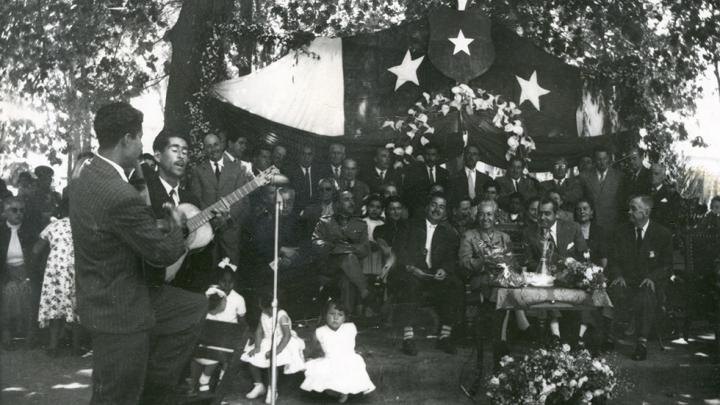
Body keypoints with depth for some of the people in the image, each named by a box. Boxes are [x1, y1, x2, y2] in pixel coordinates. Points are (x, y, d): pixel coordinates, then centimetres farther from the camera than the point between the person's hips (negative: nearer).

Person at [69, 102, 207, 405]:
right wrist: (175, 227, -1)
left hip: (105, 297, 10)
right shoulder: (122, 195, -30)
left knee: (195, 308, 21)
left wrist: (158, 227, 7)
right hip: (120, 311, -10)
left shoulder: (85, 179, 2)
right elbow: (164, 253, -20)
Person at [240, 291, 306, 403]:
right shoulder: (263, 315, 3)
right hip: (267, 343, 8)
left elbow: (287, 336, -26)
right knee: (250, 356, -10)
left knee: (271, 358, -34)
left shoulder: (282, 316, -20)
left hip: (281, 343, -8)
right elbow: (259, 331, 1)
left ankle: (272, 390, -15)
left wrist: (276, 351, -35)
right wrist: (257, 347, -15)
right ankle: (259, 385, 7)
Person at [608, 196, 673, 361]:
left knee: (645, 297, -36)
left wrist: (652, 277, -16)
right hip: (626, 282, 2)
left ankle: (642, 342, -31)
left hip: (649, 283, -2)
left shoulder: (663, 234, 4)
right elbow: (613, 260, 10)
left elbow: (667, 265, 3)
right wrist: (618, 275, -11)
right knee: (612, 294, -30)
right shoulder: (622, 233, 12)